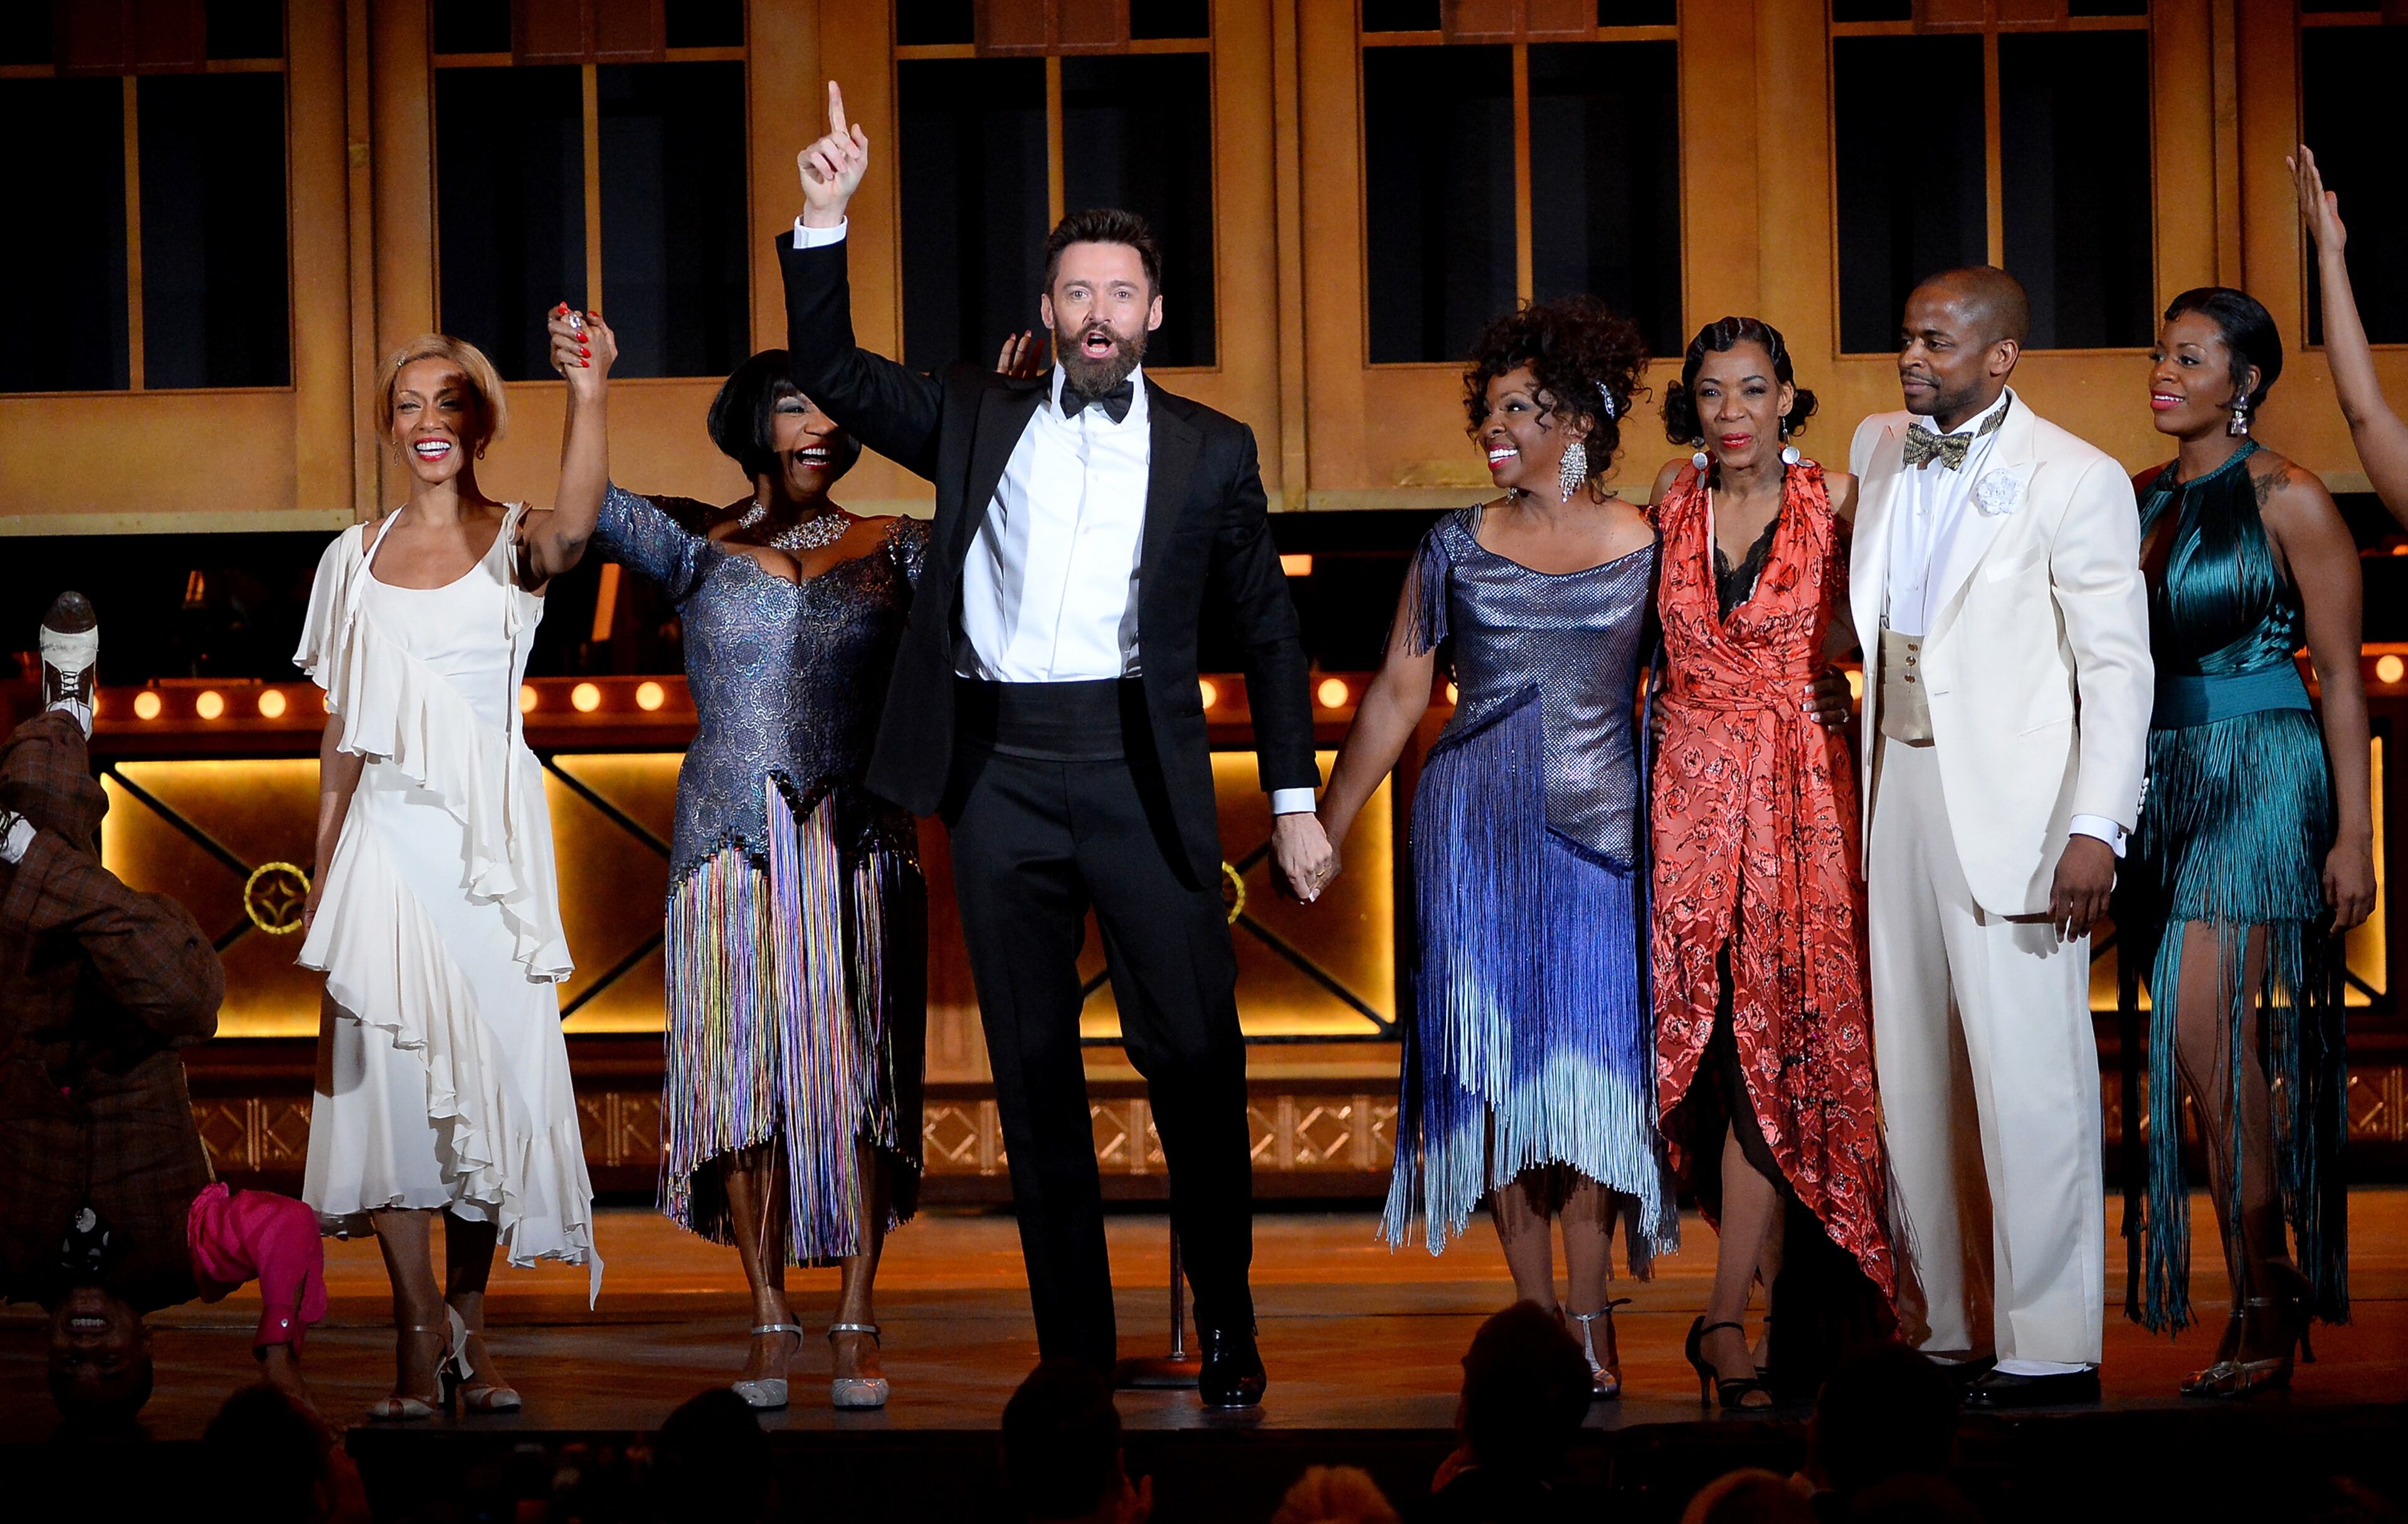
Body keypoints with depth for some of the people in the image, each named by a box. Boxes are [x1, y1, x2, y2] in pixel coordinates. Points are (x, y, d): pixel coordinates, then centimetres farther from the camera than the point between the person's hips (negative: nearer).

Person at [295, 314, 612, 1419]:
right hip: (386, 837, 2)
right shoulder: (357, 559, 11)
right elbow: (342, 732, 15)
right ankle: (419, 1336, -3)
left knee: (489, 1076, 0)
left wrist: (588, 397, -41)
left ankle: (467, 1325, 12)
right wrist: (324, 866, 10)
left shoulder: (513, 543, 2)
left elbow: (573, 528, -25)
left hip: (490, 841, -2)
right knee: (385, 1070, -8)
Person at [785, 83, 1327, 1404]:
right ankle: (1074, 1352, 10)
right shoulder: (977, 420, 14)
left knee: (1193, 1052, -5)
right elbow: (829, 372, 13)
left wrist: (1295, 801, 6)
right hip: (1001, 766, 2)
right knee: (1033, 1069, 5)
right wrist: (824, 222, 1)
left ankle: (1227, 1328, 10)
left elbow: (1265, 629, 11)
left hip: (1140, 771, -2)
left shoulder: (1210, 450, 10)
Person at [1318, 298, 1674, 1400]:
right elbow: (1397, 693, 10)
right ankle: (1535, 1317, 7)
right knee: (1499, 1072, 0)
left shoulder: (1646, 545, 3)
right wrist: (1325, 828, 8)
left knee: (1591, 1071, -5)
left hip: (1603, 829, -1)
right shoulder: (1456, 548, 6)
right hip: (1477, 833, 1)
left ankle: (1593, 1325, 1)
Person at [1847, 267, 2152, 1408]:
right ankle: (1942, 1330, 17)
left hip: (2008, 803, -6)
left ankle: (2051, 1348, -2)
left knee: (2026, 1074, -7)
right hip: (1899, 786, 6)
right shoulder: (1877, 450, 11)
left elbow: (2118, 665, -10)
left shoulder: (2075, 481, -7)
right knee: (1912, 1069, 9)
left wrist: (2096, 828, -16)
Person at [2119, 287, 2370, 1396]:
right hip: (2160, 783, 6)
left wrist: (2354, 833, -10)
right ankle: (2267, 1298, 11)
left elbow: (2343, 675, -5)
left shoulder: (2287, 498, -5)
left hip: (2258, 775, -6)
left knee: (2205, 1033, -15)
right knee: (2208, 1047, 4)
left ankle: (2268, 1298, -7)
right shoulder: (2141, 499, 13)